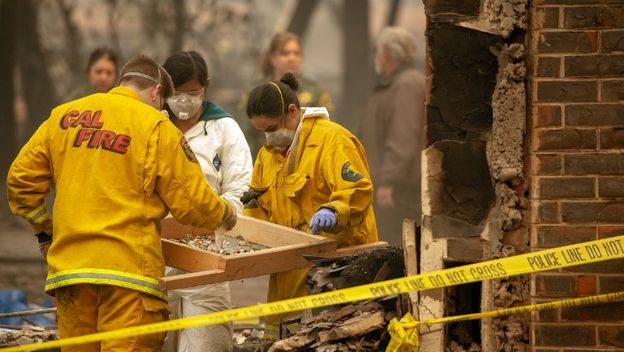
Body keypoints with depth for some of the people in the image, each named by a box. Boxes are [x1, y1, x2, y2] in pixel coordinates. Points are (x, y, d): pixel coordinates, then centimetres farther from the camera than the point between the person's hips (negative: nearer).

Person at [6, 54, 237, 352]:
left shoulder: (64, 116, 12)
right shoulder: (156, 127, -2)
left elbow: (21, 177, 13)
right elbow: (192, 201, -1)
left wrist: (43, 229, 25)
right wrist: (225, 215, 20)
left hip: (69, 264, 5)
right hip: (128, 267, -5)